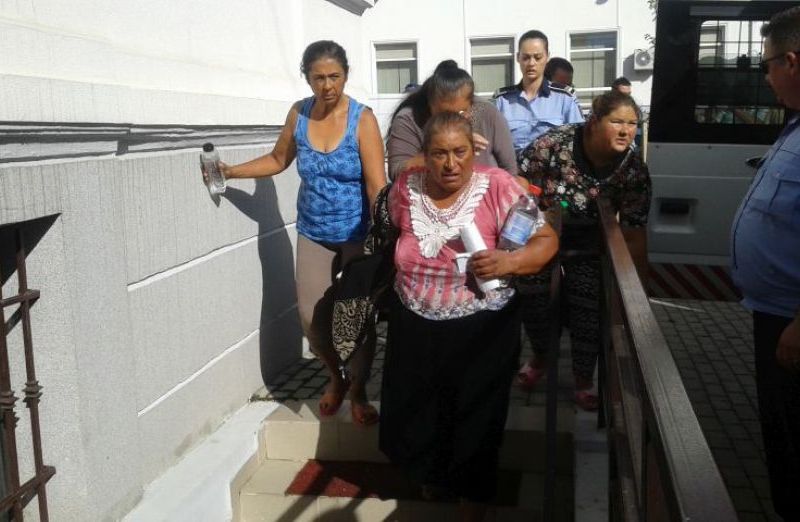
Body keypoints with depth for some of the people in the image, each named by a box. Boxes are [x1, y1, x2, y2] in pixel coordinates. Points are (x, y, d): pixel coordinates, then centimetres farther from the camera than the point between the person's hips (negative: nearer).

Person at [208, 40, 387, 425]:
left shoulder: (362, 119, -14)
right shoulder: (299, 114, -1)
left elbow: (377, 185, -19)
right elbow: (278, 160, 15)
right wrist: (230, 171, 7)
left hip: (357, 238, -3)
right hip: (313, 236, 4)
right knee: (312, 319, 3)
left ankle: (358, 391, 28)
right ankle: (336, 376, 33)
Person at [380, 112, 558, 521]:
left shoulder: (498, 186, -16)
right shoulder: (406, 185, -5)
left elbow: (546, 240, -14)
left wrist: (509, 261, -31)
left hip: (481, 331, -3)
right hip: (414, 327, 4)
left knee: (475, 426, 9)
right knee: (413, 421, 18)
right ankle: (433, 477, 51)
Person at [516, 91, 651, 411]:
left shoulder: (634, 171, -20)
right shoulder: (555, 144, -27)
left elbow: (634, 234, -16)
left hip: (587, 244, 1)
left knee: (588, 312, -4)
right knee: (533, 299, -1)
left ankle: (584, 381, 18)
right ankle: (540, 358, 31)